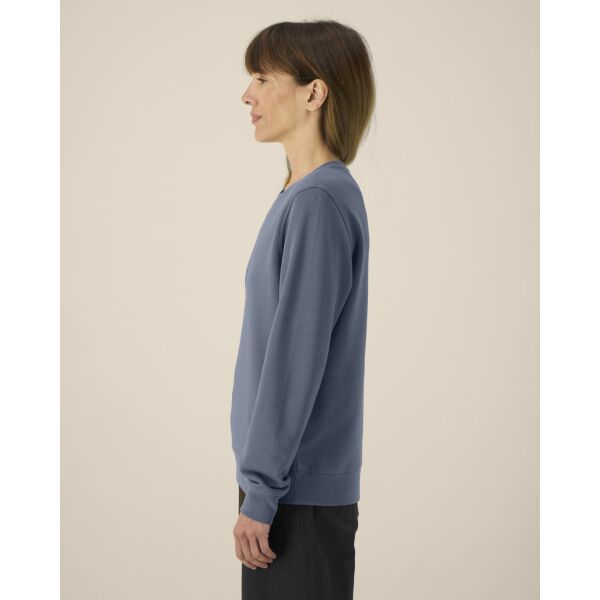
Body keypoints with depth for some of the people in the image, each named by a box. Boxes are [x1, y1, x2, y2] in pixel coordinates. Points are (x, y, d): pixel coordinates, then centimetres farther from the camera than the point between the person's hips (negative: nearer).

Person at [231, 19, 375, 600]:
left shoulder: (319, 202, -18)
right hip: (289, 480, 9)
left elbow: (296, 360, -20)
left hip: (303, 493, -9)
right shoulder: (302, 195, 10)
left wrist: (260, 495, -17)